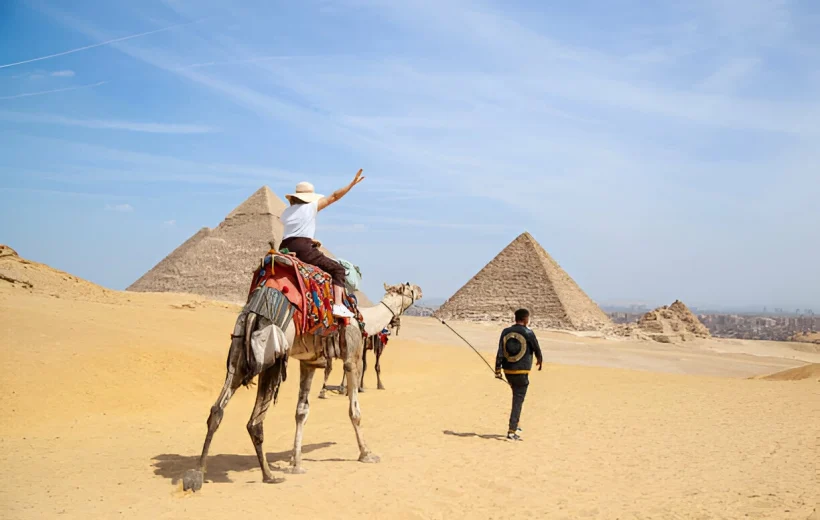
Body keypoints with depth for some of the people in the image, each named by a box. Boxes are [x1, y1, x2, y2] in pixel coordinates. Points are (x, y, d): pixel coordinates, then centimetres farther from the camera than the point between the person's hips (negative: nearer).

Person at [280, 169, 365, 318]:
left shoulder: (286, 213, 20)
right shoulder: (311, 207, 6)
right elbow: (334, 196, 8)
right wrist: (353, 183, 13)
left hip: (285, 249, 6)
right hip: (303, 250, -6)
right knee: (338, 269, 5)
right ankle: (338, 305, -10)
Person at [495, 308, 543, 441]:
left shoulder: (505, 332, 1)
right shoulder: (528, 333, -10)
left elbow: (500, 352, -2)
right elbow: (537, 349, 1)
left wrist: (497, 370, -1)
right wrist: (540, 360, 22)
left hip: (508, 371, 5)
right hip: (522, 371, -5)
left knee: (517, 397, 25)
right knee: (518, 401, -1)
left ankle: (515, 425, 25)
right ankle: (512, 431, -3)